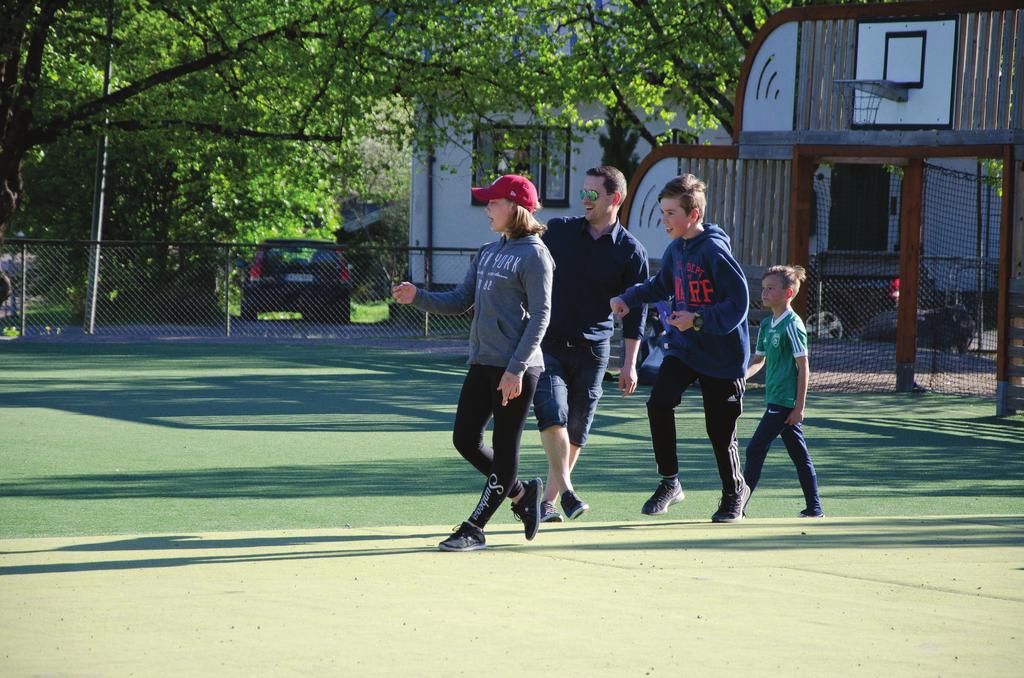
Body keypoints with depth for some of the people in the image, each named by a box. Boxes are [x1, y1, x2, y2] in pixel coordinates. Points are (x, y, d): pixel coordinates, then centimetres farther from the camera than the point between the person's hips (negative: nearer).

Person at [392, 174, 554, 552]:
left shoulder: (534, 255, -9)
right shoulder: (488, 253, 15)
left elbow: (540, 316, -14)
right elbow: (460, 301, 15)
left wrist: (516, 369, -19)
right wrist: (418, 298, -2)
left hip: (517, 369, -9)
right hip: (482, 364, 9)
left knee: (504, 450, 0)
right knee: (466, 440, 8)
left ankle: (474, 529, 3)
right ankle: (522, 492, 25)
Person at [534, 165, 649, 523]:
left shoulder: (631, 252, 0)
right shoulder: (558, 230, 4)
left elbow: (635, 312, 2)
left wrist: (629, 364, -3)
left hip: (592, 350, 0)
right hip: (548, 343, 0)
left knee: (576, 432, 5)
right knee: (552, 414, -19)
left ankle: (549, 502, 16)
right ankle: (566, 491, -17)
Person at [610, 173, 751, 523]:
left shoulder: (714, 251, -19)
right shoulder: (676, 249, 4)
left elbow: (738, 302, -21)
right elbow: (661, 285, 24)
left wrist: (699, 320, -29)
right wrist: (629, 298, 8)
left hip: (721, 354, -6)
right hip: (682, 349, 6)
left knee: (720, 429, 3)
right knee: (659, 403, -15)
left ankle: (734, 491, 28)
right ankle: (669, 483, -2)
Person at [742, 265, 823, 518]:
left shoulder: (792, 325, -13)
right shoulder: (767, 324, 13)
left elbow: (803, 367, -14)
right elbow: (759, 360, 23)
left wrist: (799, 407, -16)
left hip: (785, 402, -9)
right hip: (775, 400, 9)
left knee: (755, 450, -9)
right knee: (800, 455, 11)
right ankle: (814, 508, 15)